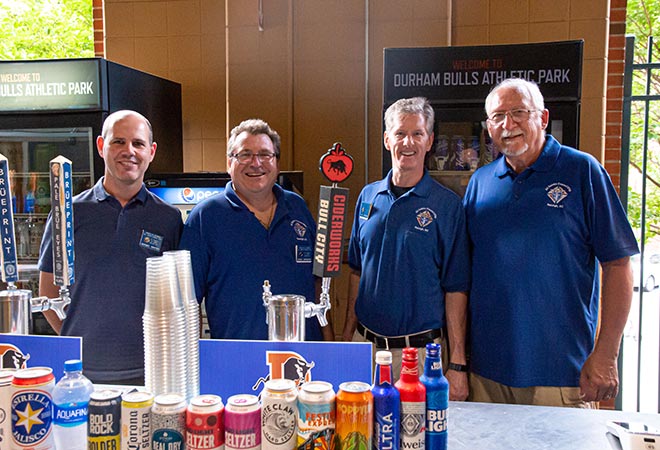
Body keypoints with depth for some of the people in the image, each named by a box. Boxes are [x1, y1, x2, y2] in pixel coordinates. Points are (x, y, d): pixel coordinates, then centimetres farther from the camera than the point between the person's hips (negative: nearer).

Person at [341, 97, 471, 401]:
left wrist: (457, 365, -9)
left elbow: (455, 290, -8)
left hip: (420, 351, -4)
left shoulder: (447, 205, -8)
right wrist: (348, 332, 11)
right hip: (365, 343, 4)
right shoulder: (368, 197, 5)